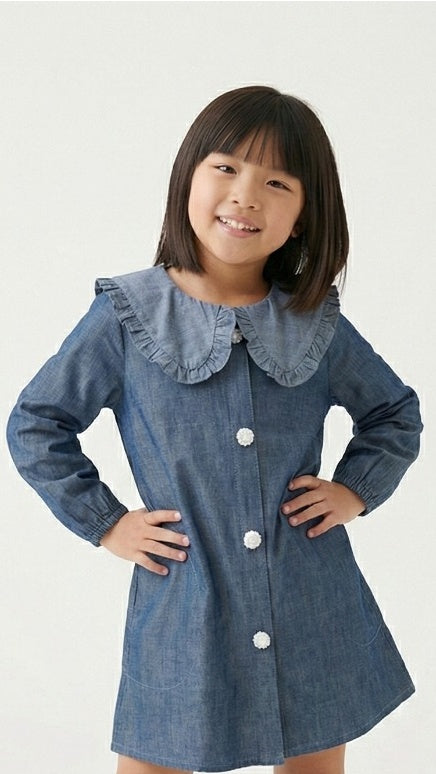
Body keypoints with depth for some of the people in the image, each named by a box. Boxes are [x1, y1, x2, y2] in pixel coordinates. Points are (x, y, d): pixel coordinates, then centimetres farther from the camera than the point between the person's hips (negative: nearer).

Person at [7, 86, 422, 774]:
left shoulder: (319, 326, 1)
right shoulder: (128, 317, -5)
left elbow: (397, 413, 18)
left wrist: (355, 489, 4)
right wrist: (104, 520, -1)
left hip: (314, 615, 3)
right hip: (185, 612, -2)